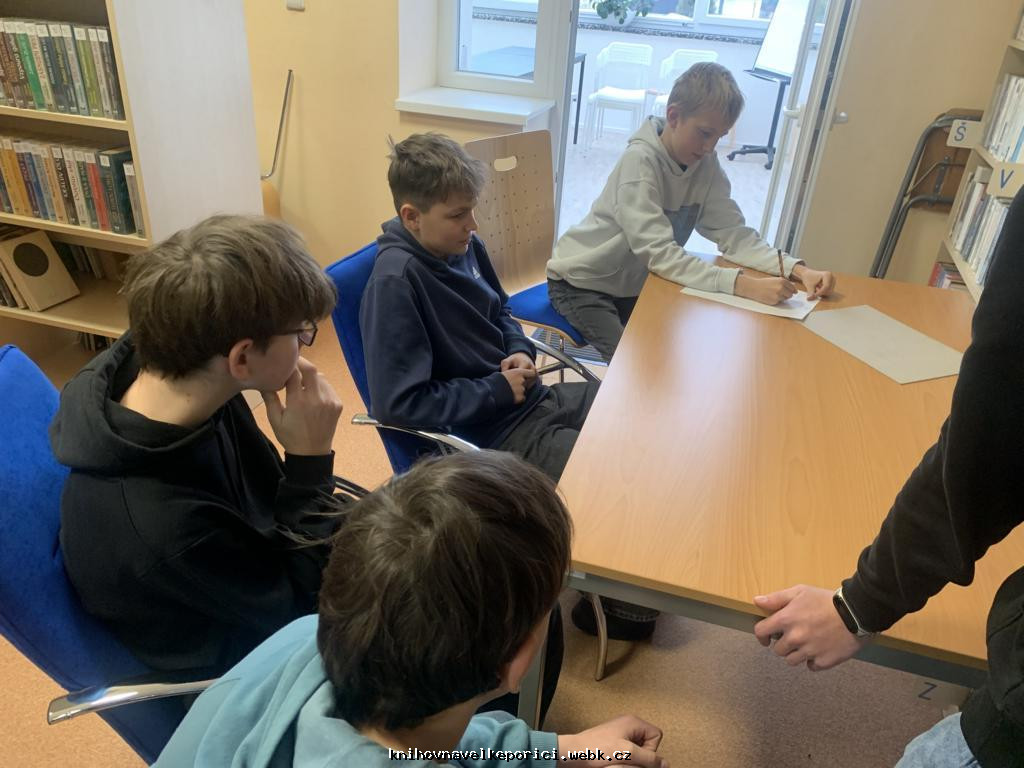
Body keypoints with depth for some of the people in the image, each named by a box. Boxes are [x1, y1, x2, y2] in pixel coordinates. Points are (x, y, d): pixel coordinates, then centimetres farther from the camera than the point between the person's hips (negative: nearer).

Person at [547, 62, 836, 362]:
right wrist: (743, 284, -40)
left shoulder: (706, 164, -5)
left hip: (634, 284, 7)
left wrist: (797, 269, -24)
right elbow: (661, 255, -31)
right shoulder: (639, 161, -24)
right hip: (581, 282, -6)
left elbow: (734, 234, -8)